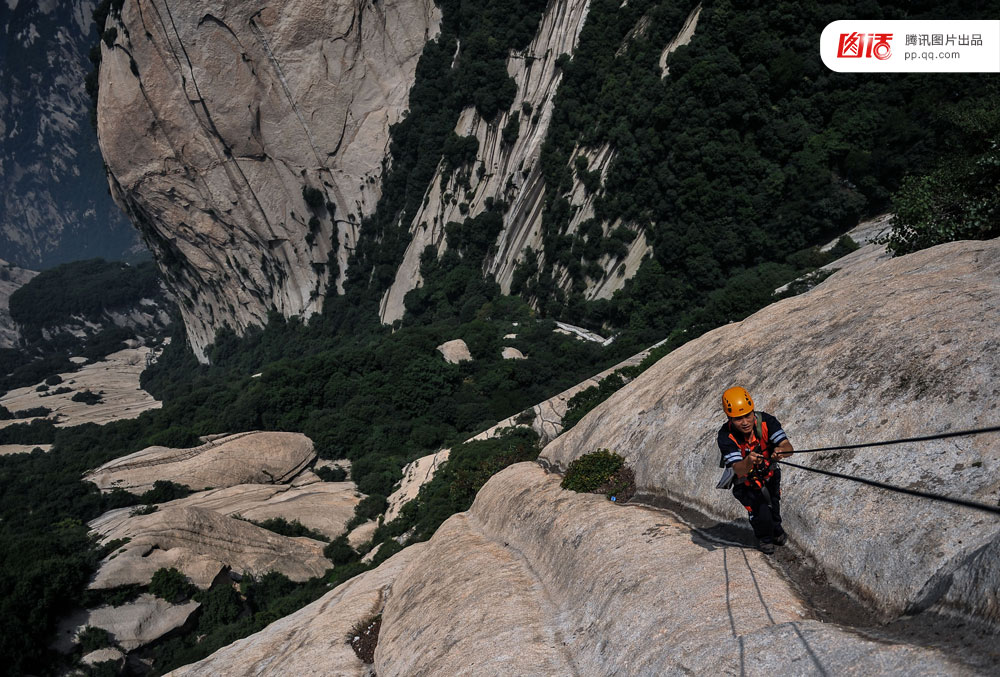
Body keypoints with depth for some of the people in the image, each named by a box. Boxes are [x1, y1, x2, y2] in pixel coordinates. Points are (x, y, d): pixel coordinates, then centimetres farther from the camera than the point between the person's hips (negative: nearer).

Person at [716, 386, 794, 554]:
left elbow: (788, 447, -30)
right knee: (759, 509, -16)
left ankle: (776, 528, 41)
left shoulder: (766, 421, -25)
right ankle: (764, 537, 18)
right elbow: (738, 470, -37)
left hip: (769, 473, 2)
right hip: (745, 480, -2)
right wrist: (749, 462, -59)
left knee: (773, 507, 4)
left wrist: (781, 451, -53)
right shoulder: (726, 436, -30)